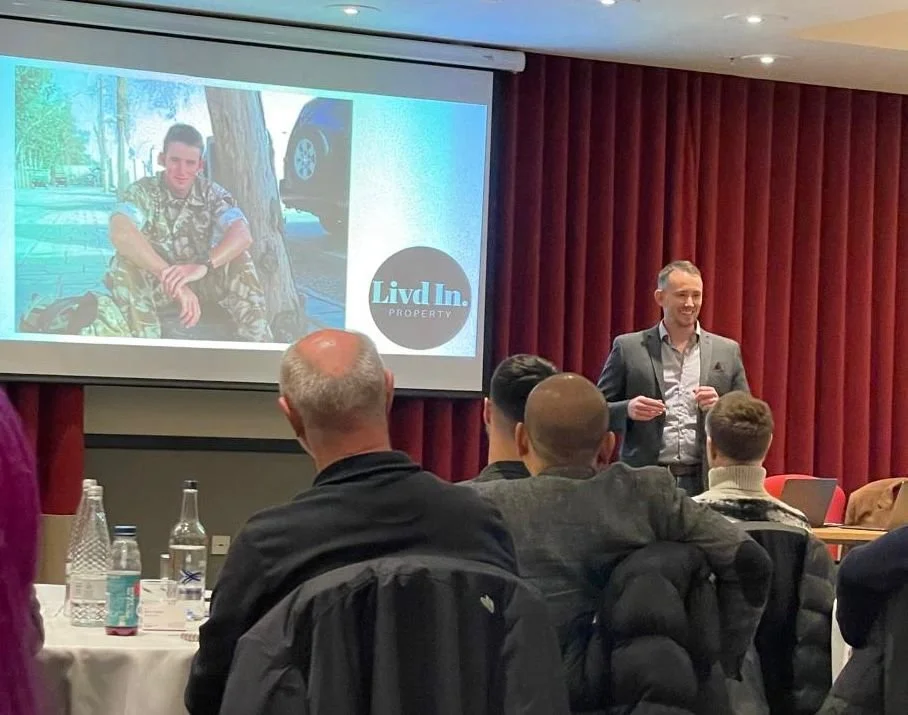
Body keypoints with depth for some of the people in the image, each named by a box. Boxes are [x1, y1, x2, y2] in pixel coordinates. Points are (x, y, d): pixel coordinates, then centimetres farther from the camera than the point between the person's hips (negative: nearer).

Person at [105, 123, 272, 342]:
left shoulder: (212, 193, -6)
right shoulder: (142, 192, -14)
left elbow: (242, 235, -24)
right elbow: (120, 233, -36)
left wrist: (202, 266, -44)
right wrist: (170, 277, -47)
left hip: (200, 285, 2)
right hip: (154, 287, -2)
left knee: (239, 261, -23)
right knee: (124, 267, -32)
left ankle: (257, 344, -25)